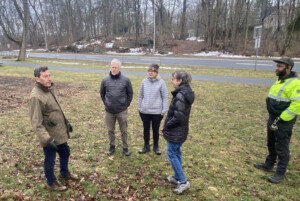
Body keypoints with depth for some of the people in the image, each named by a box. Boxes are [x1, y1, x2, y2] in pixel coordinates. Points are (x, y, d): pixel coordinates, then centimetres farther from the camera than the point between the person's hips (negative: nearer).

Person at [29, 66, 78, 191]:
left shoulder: (48, 89, 3)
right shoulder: (36, 97, -24)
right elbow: (36, 123, -25)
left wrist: (66, 123, 19)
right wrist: (47, 139, -28)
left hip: (60, 132, 9)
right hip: (49, 135, -9)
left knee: (65, 152, 25)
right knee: (50, 160, 12)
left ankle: (64, 174, 49)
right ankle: (52, 183, 35)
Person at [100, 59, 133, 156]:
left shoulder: (126, 80, -6)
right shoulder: (105, 80, -2)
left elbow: (130, 93, 4)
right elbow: (102, 93, 12)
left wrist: (126, 105, 2)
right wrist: (106, 103, 6)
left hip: (122, 111, -1)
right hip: (109, 111, 2)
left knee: (124, 131, 9)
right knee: (110, 131, 14)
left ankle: (125, 148, 25)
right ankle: (112, 147, 32)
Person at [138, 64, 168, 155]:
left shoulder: (161, 82, -8)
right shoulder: (144, 82, 0)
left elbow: (165, 97, -5)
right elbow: (140, 96, 7)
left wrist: (164, 111, -7)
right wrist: (139, 108, 7)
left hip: (157, 111, -2)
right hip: (144, 111, 3)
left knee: (155, 130, 12)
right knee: (146, 129, 15)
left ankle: (156, 147, 31)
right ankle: (146, 146, 32)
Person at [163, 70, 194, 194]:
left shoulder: (180, 95, -24)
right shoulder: (187, 92, 7)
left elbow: (178, 116, -25)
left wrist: (167, 125, -10)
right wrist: (169, 124, 10)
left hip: (175, 131, -10)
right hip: (182, 130, 10)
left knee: (171, 154, 2)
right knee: (177, 152, 19)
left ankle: (183, 182, 7)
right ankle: (177, 177, 33)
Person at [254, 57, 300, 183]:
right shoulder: (280, 81, 11)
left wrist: (281, 119, -24)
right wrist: (272, 118, 18)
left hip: (284, 121, -9)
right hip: (273, 117, 10)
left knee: (281, 148, 3)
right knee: (271, 144, 22)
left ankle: (280, 173, 18)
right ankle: (269, 164, 40)